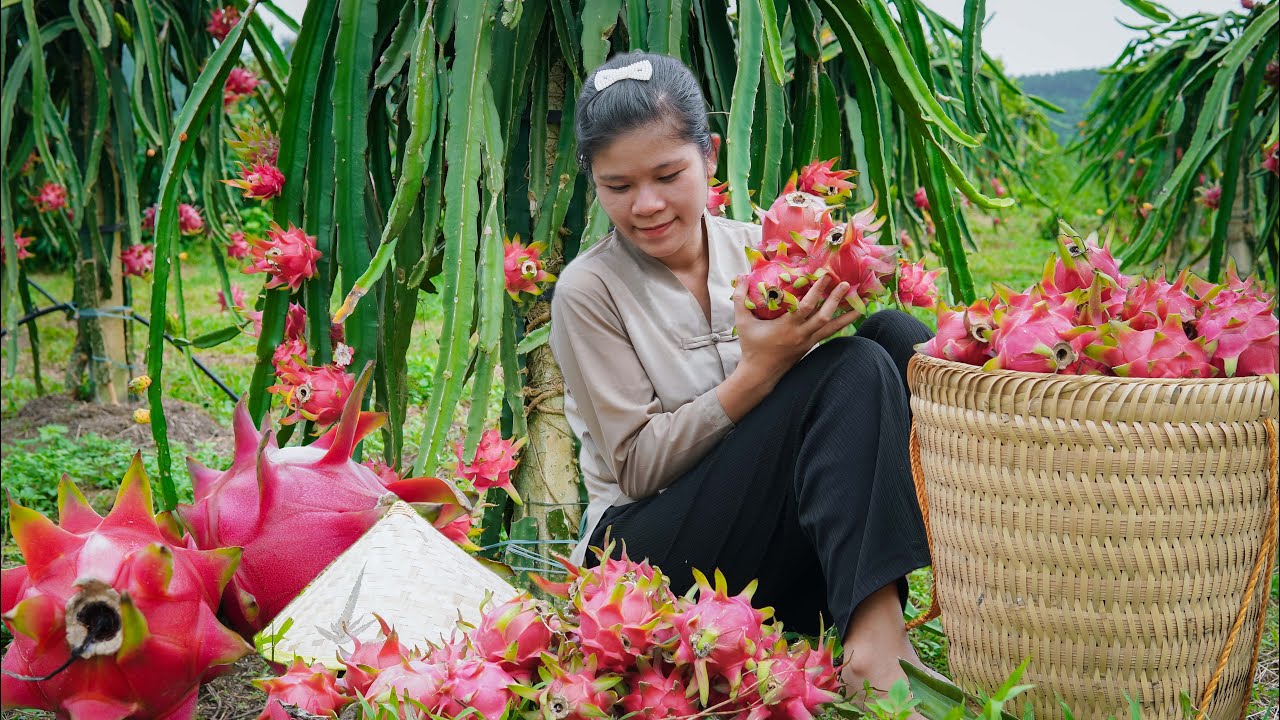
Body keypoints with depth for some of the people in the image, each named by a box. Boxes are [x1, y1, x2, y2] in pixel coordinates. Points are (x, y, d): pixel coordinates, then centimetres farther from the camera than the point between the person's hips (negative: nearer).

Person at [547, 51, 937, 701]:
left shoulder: (759, 248, 5)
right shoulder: (588, 292, -7)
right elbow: (638, 469, -10)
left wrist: (834, 301, -14)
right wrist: (758, 370, -22)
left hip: (794, 544, 5)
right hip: (646, 551, -5)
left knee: (889, 333, -18)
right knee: (852, 372, -24)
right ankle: (873, 635, -35)